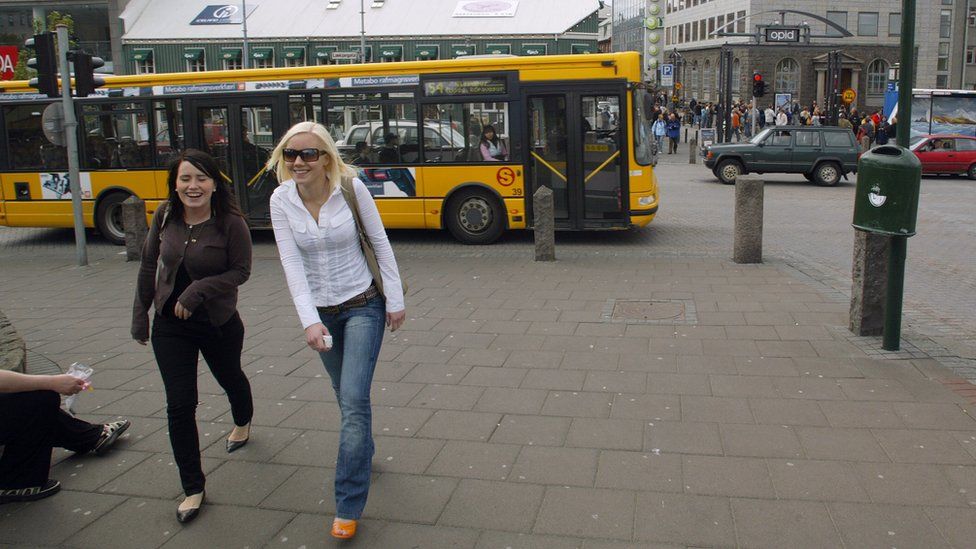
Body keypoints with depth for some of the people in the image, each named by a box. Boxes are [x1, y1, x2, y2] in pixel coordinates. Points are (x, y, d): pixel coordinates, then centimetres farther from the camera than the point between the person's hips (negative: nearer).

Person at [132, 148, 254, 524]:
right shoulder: (165, 216, -7)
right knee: (179, 405, -2)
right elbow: (149, 265, 3)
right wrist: (140, 315, 6)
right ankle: (192, 488, 11)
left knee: (230, 378, 25)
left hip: (219, 323, -2)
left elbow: (241, 271, -15)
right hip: (170, 325, 2)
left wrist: (199, 291, -27)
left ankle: (243, 423, 60)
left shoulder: (231, 222, -19)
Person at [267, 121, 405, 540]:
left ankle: (348, 507, -2)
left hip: (363, 305, -3)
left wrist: (395, 300, -5)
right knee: (345, 395, 19)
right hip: (320, 312, 3)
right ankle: (364, 453, 47)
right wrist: (310, 321, -21)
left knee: (354, 399, -11)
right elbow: (292, 264, -13)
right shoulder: (281, 200, -8)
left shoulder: (351, 187, -14)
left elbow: (380, 244, -6)